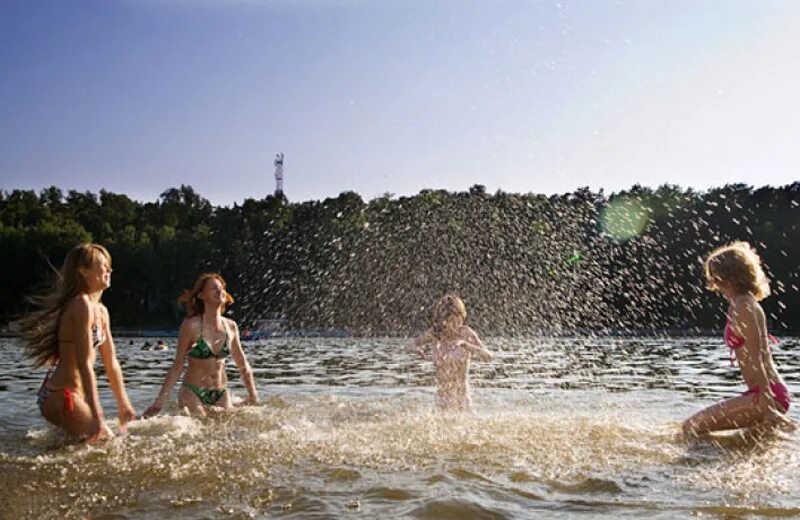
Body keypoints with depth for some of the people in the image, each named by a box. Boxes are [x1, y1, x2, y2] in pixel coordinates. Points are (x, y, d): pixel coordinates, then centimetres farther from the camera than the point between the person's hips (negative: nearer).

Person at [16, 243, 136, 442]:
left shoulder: (101, 311, 11)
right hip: (61, 396, -10)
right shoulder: (82, 305, -17)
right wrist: (97, 416, -26)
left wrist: (124, 406, 17)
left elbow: (111, 363, 15)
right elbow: (84, 364, -23)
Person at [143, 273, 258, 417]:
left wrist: (253, 396, 17)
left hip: (221, 394, 4)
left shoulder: (231, 327, 2)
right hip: (193, 393, -4)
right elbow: (177, 366, -5)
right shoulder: (191, 325, -11)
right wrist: (160, 401, -9)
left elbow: (242, 364, 14)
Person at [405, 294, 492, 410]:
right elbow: (408, 347, 5)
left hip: (461, 398, -3)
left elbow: (488, 357, -23)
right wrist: (419, 350, -17)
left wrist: (465, 345, -37)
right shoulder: (434, 332, -5)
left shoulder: (466, 332, -14)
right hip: (442, 397, 3)